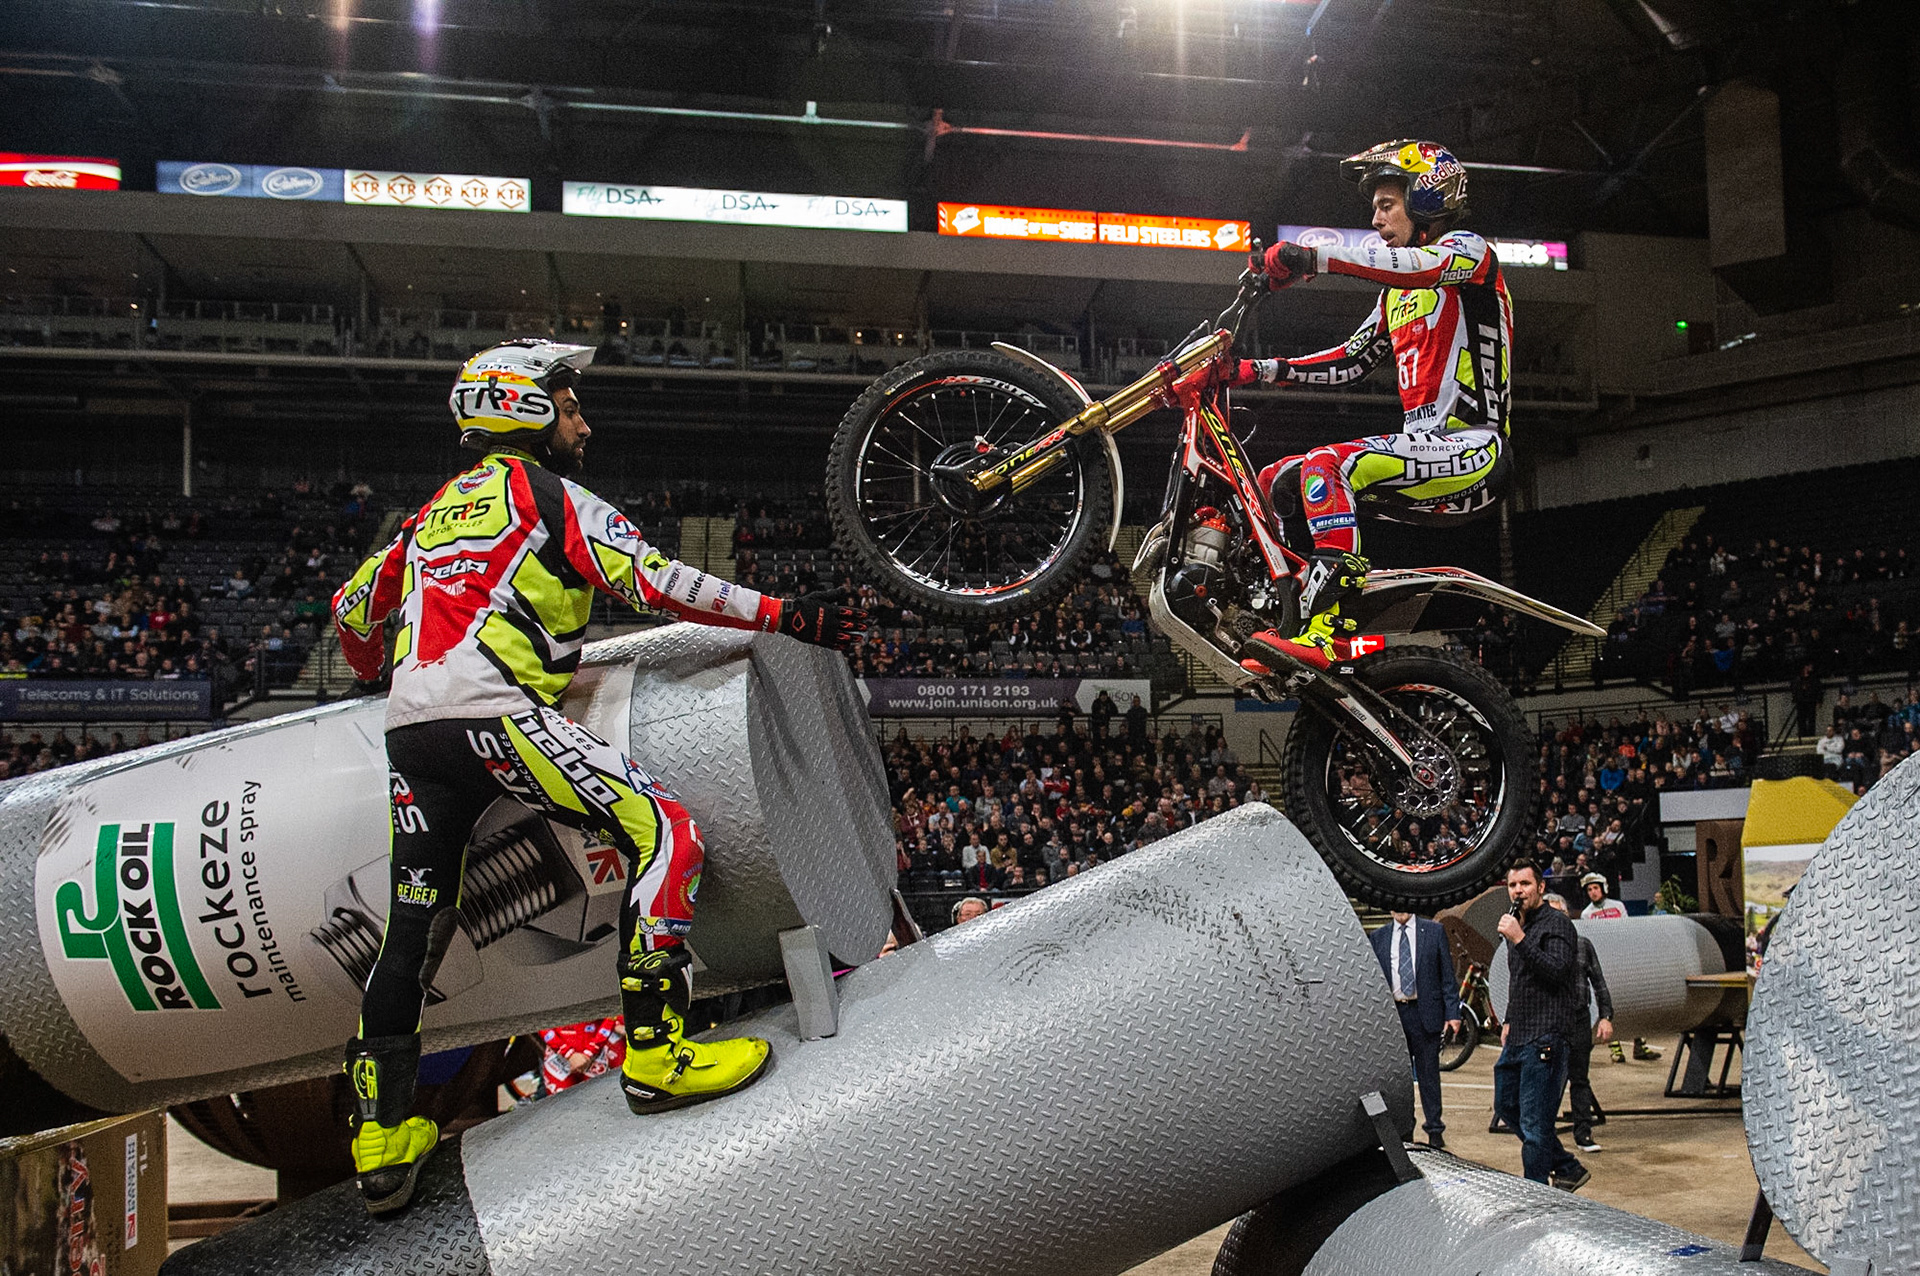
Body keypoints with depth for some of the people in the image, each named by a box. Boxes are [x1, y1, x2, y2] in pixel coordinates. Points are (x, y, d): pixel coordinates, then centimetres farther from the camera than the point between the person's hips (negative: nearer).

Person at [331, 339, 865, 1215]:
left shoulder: (438, 508, 27)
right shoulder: (551, 496, 6)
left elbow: (353, 609, 33)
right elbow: (657, 583, -5)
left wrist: (387, 680, 53)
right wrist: (785, 616, -2)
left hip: (408, 731, 8)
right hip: (497, 719, -8)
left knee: (413, 928, 12)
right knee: (665, 836, -4)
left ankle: (380, 1141, 16)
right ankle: (656, 1054, -11)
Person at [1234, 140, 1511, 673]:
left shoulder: (1467, 249, 0)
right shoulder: (1395, 296, 27)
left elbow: (1425, 265, -24)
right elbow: (1350, 361, 26)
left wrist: (1313, 257, -33)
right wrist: (1261, 369, 14)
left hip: (1472, 449, -9)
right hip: (1421, 446, 9)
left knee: (1328, 465, -31)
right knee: (1275, 481, 4)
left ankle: (1320, 633, -42)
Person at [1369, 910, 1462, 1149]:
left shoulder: (1434, 931, 4)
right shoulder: (1378, 937, 9)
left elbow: (1447, 975, 3)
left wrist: (1452, 1012, -4)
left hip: (1425, 1013, -2)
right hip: (1392, 1015, 2)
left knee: (1429, 1074, 2)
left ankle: (1435, 1131, 11)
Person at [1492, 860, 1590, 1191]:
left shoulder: (1556, 925, -9)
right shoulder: (1516, 925, 18)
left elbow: (1557, 971, -25)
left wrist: (1520, 939, -26)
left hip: (1545, 1038, -10)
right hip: (1518, 1037, 10)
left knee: (1534, 1122, -8)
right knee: (1506, 1106, 16)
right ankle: (1568, 1168, 27)